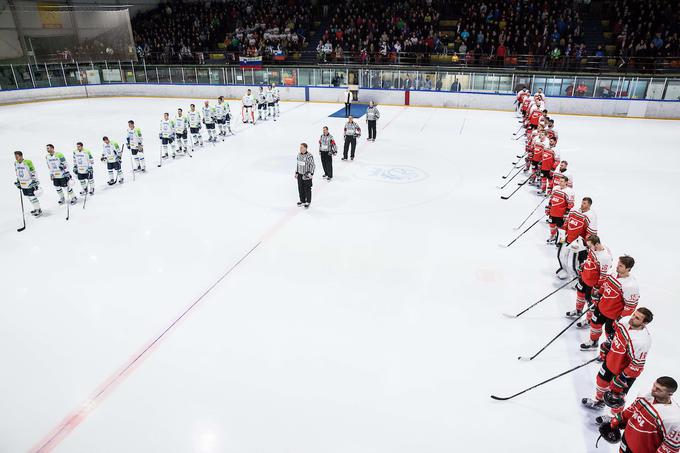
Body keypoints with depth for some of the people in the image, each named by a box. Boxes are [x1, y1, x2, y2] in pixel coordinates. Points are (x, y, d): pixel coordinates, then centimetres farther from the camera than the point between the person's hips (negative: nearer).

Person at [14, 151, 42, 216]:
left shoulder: (28, 162, -16)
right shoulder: (15, 163, 6)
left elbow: (34, 173, -13)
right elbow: (17, 173, 19)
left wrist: (35, 182, -15)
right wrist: (18, 182, 19)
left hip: (30, 184, -7)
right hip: (23, 185, 7)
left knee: (32, 197, -5)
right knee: (28, 197, 13)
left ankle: (39, 210, 5)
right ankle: (35, 209, 26)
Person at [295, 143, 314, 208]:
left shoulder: (309, 156, -19)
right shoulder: (299, 155, 3)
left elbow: (312, 166, -14)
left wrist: (310, 174, -17)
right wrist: (296, 173, 15)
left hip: (307, 175, -6)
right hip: (300, 174, 6)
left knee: (307, 189, 4)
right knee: (300, 188, 13)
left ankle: (308, 202, 19)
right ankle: (302, 201, 29)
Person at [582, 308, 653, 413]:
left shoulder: (642, 341, -37)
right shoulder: (625, 321, -17)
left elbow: (637, 365, -28)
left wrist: (622, 379, -23)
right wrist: (606, 346, 14)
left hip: (626, 371, -7)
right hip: (611, 359, 7)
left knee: (616, 397, 10)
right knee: (601, 380, 27)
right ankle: (599, 401, 55)